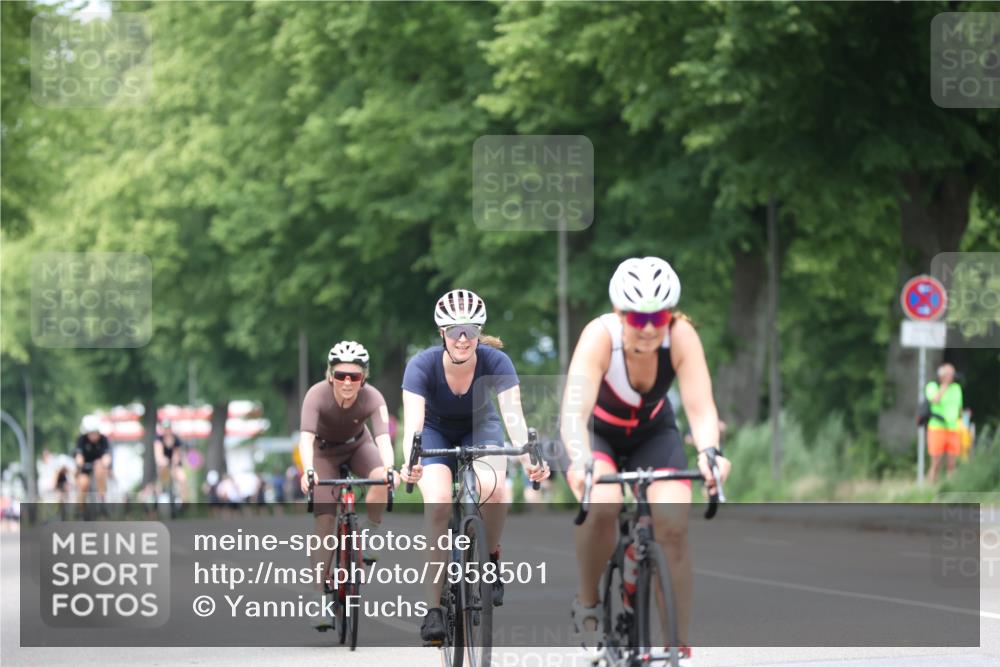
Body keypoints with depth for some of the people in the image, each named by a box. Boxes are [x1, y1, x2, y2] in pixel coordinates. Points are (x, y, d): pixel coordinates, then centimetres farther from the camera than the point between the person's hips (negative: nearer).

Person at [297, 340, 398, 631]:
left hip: (358, 446, 1)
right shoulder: (317, 395, -33)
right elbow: (306, 437, -44)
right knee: (325, 522, -13)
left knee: (381, 479, -32)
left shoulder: (372, 398, -30)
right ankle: (321, 599, -8)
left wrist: (389, 468, -61)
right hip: (325, 451, -1)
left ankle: (368, 536, -7)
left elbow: (383, 436, -42)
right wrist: (308, 470, -62)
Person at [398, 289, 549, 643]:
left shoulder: (495, 362, -27)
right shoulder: (422, 366, -29)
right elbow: (413, 421, -40)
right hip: (436, 431, 0)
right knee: (438, 501, -27)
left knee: (492, 486, -32)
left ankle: (491, 557, -2)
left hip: (479, 429, 0)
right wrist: (409, 462, -60)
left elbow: (513, 415, -37)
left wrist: (528, 458, -56)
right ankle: (433, 607, -21)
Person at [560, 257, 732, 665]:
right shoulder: (600, 337, -34)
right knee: (603, 504, -33)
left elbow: (701, 407, -36)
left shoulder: (681, 337, -29)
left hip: (652, 432, 2)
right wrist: (581, 463, -63)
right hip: (597, 432, -2)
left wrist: (709, 453, -57)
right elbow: (575, 413, -44)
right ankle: (586, 603, -7)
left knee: (673, 524, -21)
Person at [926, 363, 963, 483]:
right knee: (936, 465, -5)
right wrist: (945, 383, -17)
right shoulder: (932, 386, -2)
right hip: (937, 429, -4)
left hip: (953, 431, 4)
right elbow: (935, 400, -23)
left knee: (951, 466, 0)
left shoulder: (956, 388, 11)